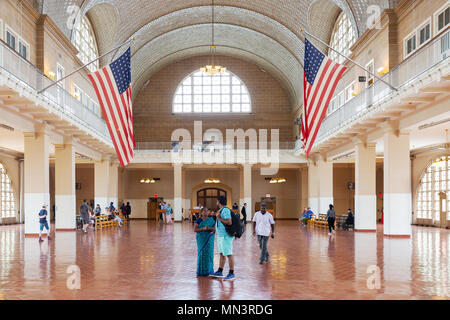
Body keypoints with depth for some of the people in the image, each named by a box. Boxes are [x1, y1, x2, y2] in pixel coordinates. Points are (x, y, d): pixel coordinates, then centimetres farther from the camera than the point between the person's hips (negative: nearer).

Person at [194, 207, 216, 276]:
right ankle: (201, 271, 4)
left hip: (209, 239, 1)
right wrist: (203, 228, -23)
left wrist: (209, 228, -23)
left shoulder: (211, 220, 4)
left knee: (209, 253, 0)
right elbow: (195, 230, -9)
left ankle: (208, 270, 10)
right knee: (201, 253, -3)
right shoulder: (198, 220, 0)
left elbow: (215, 228, -2)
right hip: (201, 239, -1)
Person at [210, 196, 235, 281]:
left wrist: (219, 218, -18)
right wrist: (215, 230, 24)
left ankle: (231, 274, 0)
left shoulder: (225, 210, -16)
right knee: (222, 254, 15)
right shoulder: (222, 210, 14)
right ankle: (219, 272, 23)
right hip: (221, 235, 10)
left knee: (229, 255, -5)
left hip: (226, 236, -10)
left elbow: (229, 222, -25)